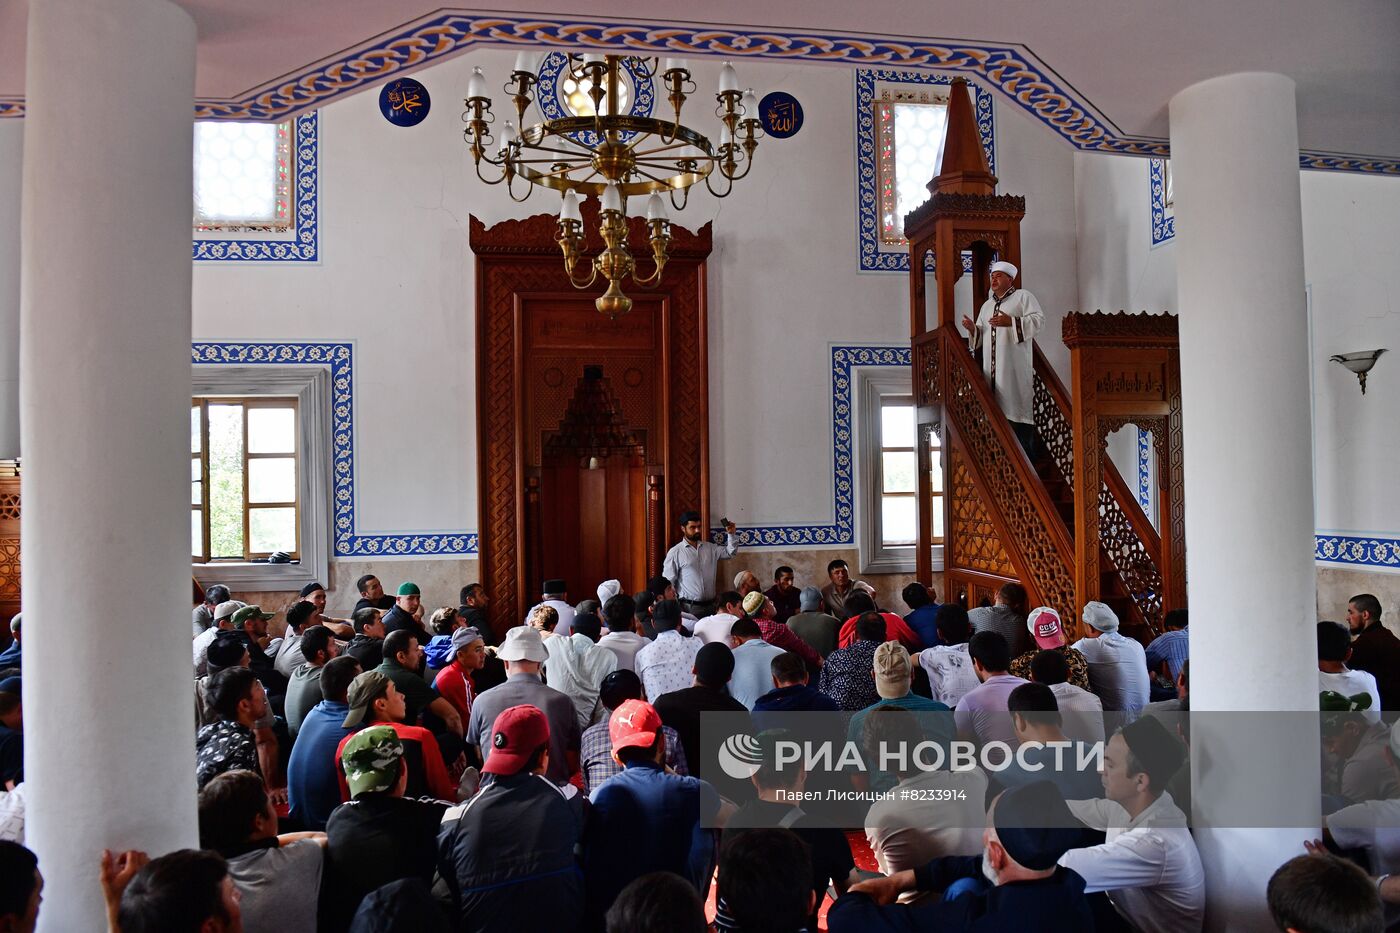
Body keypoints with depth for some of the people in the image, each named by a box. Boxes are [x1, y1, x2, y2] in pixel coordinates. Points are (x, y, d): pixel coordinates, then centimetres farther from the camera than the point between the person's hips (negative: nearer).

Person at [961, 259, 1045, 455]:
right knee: (997, 408, 2)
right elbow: (981, 334, 23)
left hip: (1015, 367, -6)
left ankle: (1026, 457, -10)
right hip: (992, 368, 6)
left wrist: (1011, 322, -18)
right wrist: (973, 328, 0)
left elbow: (1039, 319, -8)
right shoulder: (987, 305, 24)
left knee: (1017, 407, -11)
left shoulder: (1023, 296, 5)